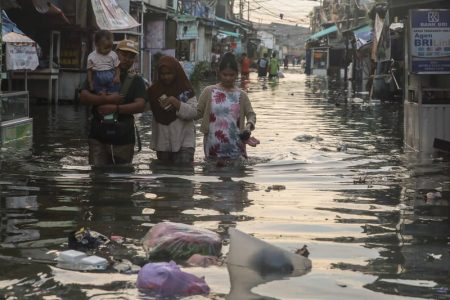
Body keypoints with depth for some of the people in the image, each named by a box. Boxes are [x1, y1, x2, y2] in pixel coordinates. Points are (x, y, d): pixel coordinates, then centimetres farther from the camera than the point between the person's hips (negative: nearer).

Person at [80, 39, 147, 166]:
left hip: (123, 139, 0)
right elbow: (83, 96, -2)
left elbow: (140, 105, -6)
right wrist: (107, 99, -16)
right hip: (98, 137, 0)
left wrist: (115, 108, -18)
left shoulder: (136, 80, 7)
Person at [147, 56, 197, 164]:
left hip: (184, 142, -4)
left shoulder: (186, 90, -2)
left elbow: (193, 113, -10)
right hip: (162, 143, 4)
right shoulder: (154, 90, 7)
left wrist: (176, 102, -19)